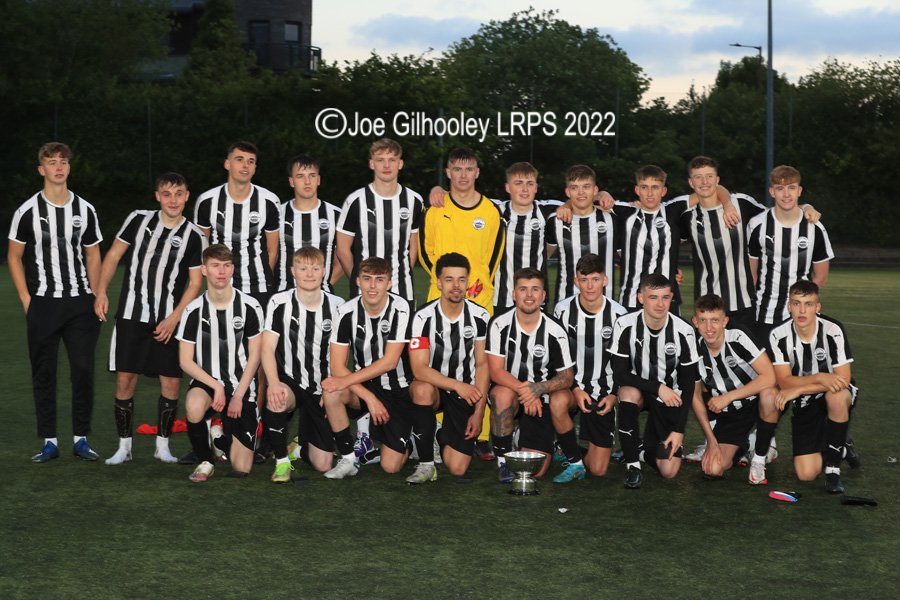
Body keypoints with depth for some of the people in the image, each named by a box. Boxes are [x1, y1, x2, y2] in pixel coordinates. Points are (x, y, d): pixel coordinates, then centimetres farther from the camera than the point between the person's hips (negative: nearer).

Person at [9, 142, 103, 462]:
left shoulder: (85, 210, 7)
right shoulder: (27, 211, -1)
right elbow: (14, 257, 5)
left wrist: (94, 298, 6)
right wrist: (27, 300, -3)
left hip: (80, 303, 2)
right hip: (42, 304, -2)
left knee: (84, 370, -2)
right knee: (43, 373, 1)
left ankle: (81, 439, 8)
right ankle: (49, 441, 9)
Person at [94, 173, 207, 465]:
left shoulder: (194, 237, 0)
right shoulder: (138, 220, 4)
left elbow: (196, 283, 0)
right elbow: (113, 256, 10)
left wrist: (174, 319, -9)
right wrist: (101, 292, -1)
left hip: (169, 322, 0)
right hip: (131, 316, 0)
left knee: (171, 383, -2)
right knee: (125, 379, -2)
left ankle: (162, 445, 14)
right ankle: (124, 446, 12)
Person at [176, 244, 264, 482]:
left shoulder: (250, 307, -4)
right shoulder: (193, 311, -4)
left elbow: (254, 356, 0)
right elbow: (185, 361, -3)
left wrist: (238, 396, -9)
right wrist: (216, 386, -16)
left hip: (242, 387, 0)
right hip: (206, 382, 0)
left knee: (241, 470, -6)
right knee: (194, 404, -40)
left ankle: (224, 440, 32)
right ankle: (205, 460, -12)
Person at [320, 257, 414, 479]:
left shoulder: (401, 309, -16)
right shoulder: (347, 312, -10)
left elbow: (389, 361, -20)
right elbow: (337, 366, -12)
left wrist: (346, 381, -25)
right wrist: (369, 397, -23)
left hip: (399, 391, -2)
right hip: (365, 386, 2)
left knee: (390, 466, -11)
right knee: (331, 393, -31)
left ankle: (406, 443, 26)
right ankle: (348, 460, -14)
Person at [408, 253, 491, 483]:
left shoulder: (480, 316, -6)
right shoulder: (424, 317, -15)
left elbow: (482, 364, 0)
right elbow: (419, 369, -20)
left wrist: (478, 412, -5)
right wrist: (458, 385, -33)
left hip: (466, 393, 2)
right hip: (434, 387, -1)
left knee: (457, 469, -11)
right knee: (423, 389, -41)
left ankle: (448, 437, 28)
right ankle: (426, 464, -24)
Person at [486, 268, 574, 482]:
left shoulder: (555, 332, -8)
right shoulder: (499, 325, -10)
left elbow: (567, 377, -3)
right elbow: (496, 371, -13)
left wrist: (539, 388, -24)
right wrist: (522, 388, -31)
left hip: (540, 399, 0)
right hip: (508, 389, 0)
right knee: (504, 394, -39)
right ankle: (502, 460, -20)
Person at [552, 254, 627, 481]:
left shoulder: (618, 315, -6)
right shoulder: (563, 310, -7)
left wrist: (614, 395, -10)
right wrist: (574, 389, -15)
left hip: (604, 391, 0)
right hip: (572, 384, 0)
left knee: (598, 470, -5)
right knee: (557, 404, -39)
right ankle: (574, 462, -15)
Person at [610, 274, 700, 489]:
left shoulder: (684, 332, -14)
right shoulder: (625, 326, -16)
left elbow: (688, 384, -7)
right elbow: (619, 374, -15)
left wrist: (679, 430, -12)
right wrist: (658, 387, -25)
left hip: (670, 398, 0)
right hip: (639, 390, 0)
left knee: (669, 471, -12)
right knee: (629, 392, -39)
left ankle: (647, 447, 25)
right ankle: (633, 465, -22)